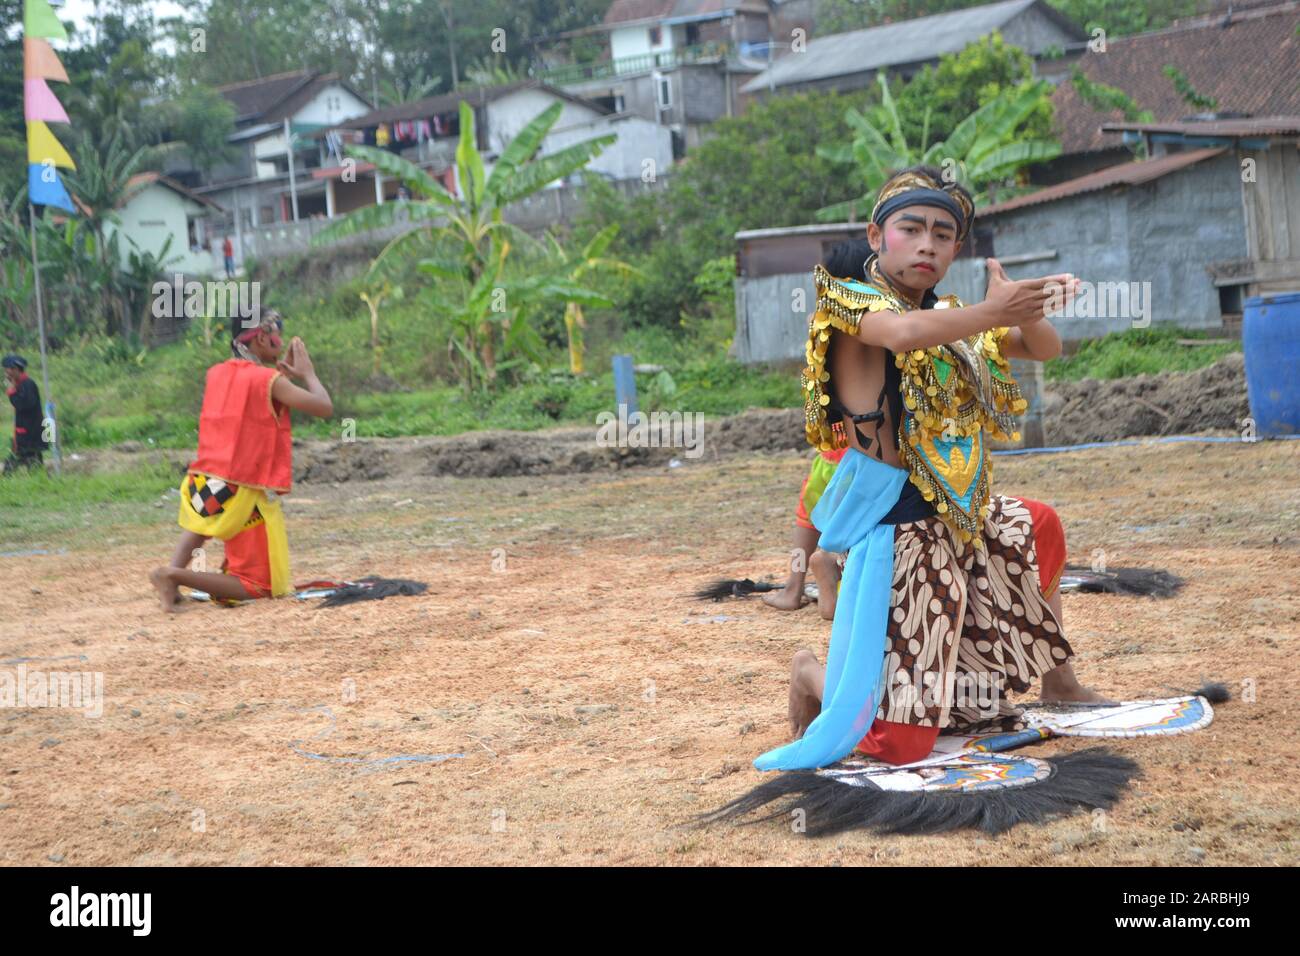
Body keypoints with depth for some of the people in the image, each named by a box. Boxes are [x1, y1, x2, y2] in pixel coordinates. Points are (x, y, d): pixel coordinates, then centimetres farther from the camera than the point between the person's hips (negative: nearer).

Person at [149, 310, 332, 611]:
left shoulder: (216, 374, 8)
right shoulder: (270, 381, -11)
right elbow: (324, 408, -10)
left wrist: (282, 371, 18)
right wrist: (306, 372, 6)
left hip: (201, 487, 7)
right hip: (243, 495, -7)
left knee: (202, 520, 42)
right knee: (260, 586, 3)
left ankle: (174, 570, 14)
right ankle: (176, 576, -16)